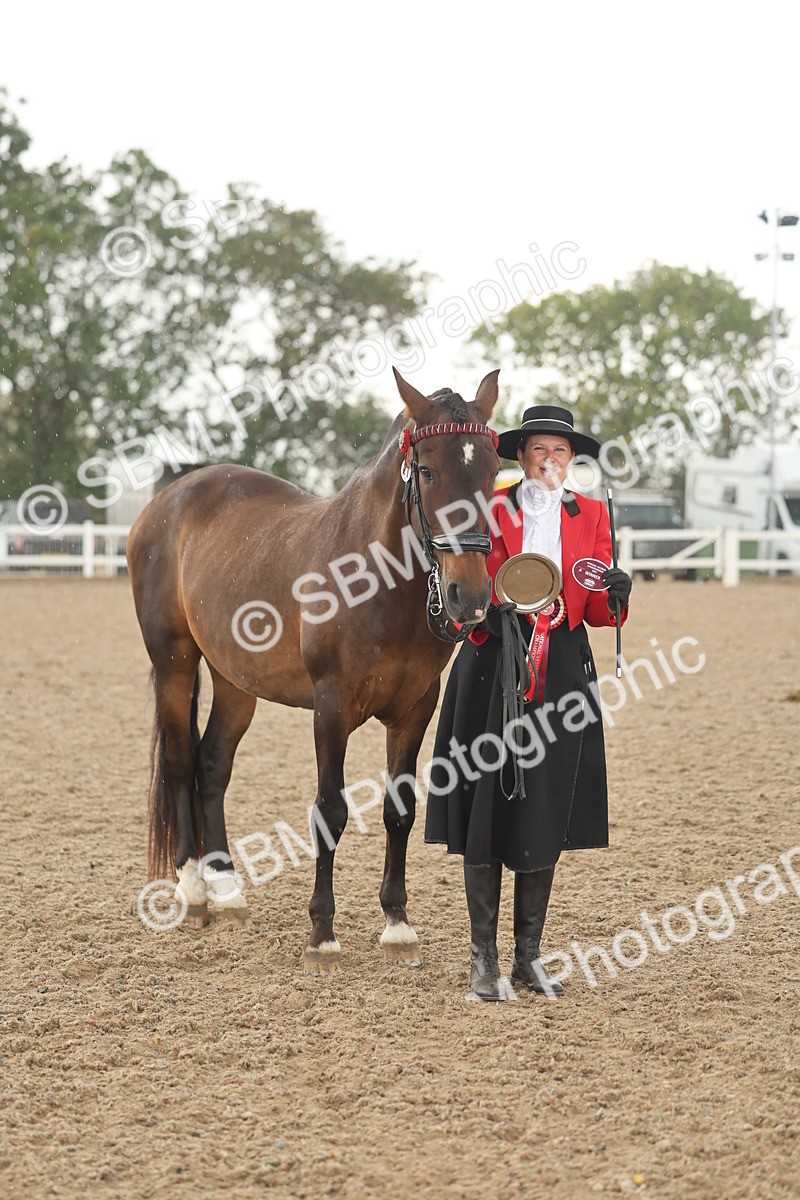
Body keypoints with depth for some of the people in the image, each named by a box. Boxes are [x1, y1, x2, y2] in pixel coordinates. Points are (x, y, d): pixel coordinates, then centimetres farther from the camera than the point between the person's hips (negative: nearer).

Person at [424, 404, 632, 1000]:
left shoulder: (591, 515, 8)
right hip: (493, 667, -2)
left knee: (547, 816, 6)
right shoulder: (489, 511, 2)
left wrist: (612, 593, -17)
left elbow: (598, 613, 5)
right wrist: (487, 616, -19)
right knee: (486, 811, -3)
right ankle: (484, 957, 5)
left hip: (562, 674, 2)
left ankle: (529, 955, 15)